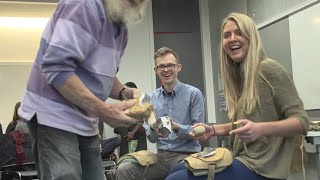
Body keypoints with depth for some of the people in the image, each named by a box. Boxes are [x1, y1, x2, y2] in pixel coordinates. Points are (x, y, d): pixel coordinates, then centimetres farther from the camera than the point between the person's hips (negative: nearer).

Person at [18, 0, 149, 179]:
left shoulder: (121, 28, 9)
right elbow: (57, 69, -27)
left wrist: (124, 92, -6)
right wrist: (103, 110, -26)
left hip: (85, 121, 9)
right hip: (54, 116, -8)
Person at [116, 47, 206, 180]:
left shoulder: (193, 94, -5)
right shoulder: (152, 98, 8)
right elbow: (151, 138, 10)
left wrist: (177, 128, -23)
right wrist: (153, 129, -13)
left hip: (186, 155, -4)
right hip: (161, 155, 4)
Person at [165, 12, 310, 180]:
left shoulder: (269, 69, -12)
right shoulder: (238, 75, 11)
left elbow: (301, 122, -14)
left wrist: (261, 129, -29)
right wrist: (213, 129, 5)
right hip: (241, 159, 8)